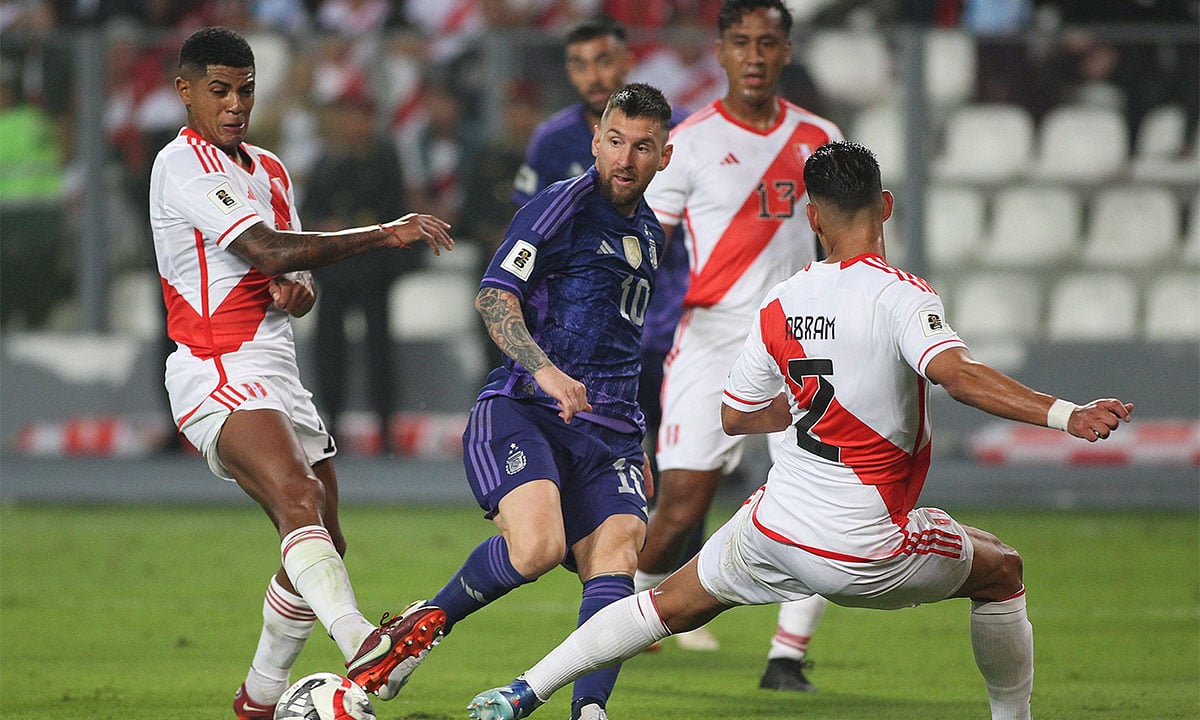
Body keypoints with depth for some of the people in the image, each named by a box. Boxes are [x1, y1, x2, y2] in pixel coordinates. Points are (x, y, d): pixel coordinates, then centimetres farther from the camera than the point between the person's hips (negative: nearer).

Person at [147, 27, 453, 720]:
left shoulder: (269, 169, 20)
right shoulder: (183, 164, -8)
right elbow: (267, 250, -18)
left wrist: (297, 288, -3)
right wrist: (383, 235, -17)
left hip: (279, 375, 9)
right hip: (219, 374, -9)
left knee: (322, 545, 11)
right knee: (299, 496, -32)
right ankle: (363, 648, -53)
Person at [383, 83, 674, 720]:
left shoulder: (648, 232, 22)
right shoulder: (561, 207, -3)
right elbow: (494, 297, -15)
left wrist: (635, 443, 34)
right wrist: (545, 369, -31)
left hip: (608, 432, 6)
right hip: (524, 412, -6)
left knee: (616, 557, -20)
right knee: (537, 547, -29)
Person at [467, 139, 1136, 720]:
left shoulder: (780, 306, 3)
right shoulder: (900, 295, -15)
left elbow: (735, 415, 14)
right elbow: (957, 373, -33)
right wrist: (1064, 414, -39)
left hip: (773, 527, 4)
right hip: (866, 550, -4)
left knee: (672, 604, 24)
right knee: (1002, 569, 21)